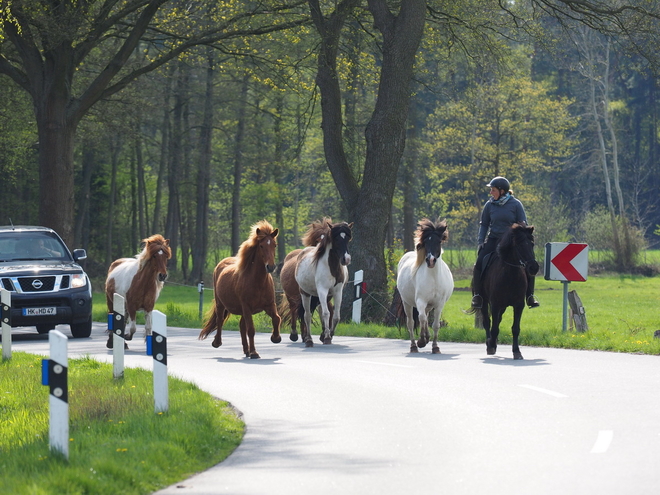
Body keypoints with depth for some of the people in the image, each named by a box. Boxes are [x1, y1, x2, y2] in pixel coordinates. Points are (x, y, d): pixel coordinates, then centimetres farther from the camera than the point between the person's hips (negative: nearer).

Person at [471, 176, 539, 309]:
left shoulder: (515, 204, -5)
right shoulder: (489, 205, 1)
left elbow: (523, 224, 0)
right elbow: (484, 224, 10)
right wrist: (480, 242, 0)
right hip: (493, 241, 1)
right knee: (479, 264, -17)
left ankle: (530, 296, -2)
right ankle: (477, 295, -9)